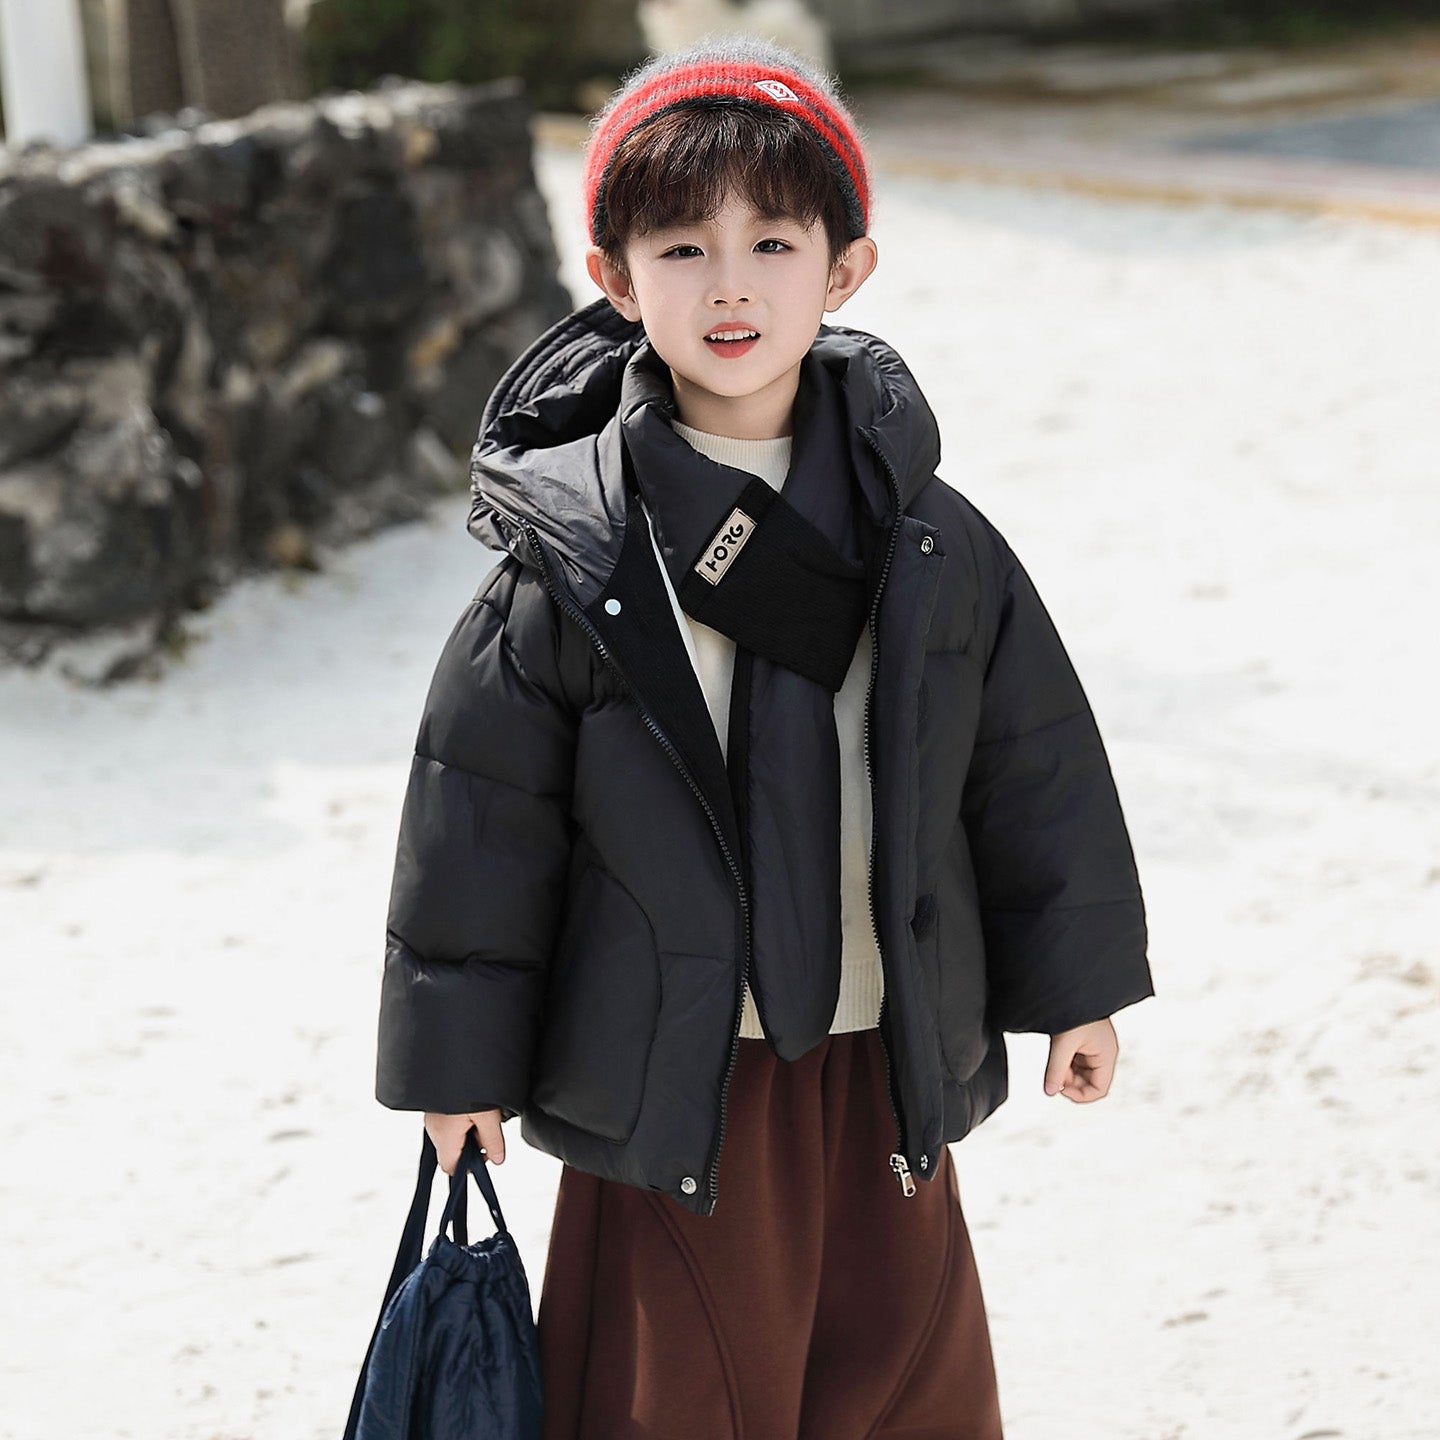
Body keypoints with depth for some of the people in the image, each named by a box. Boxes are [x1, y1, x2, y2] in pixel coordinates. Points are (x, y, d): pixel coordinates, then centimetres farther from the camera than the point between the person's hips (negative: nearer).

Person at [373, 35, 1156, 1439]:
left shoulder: (928, 537, -1)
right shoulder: (572, 549, -10)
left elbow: (1035, 756, 8)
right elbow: (481, 804, -5)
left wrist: (1076, 984, 11)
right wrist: (460, 1055, -3)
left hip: (886, 1063, 3)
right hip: (670, 1079, -3)